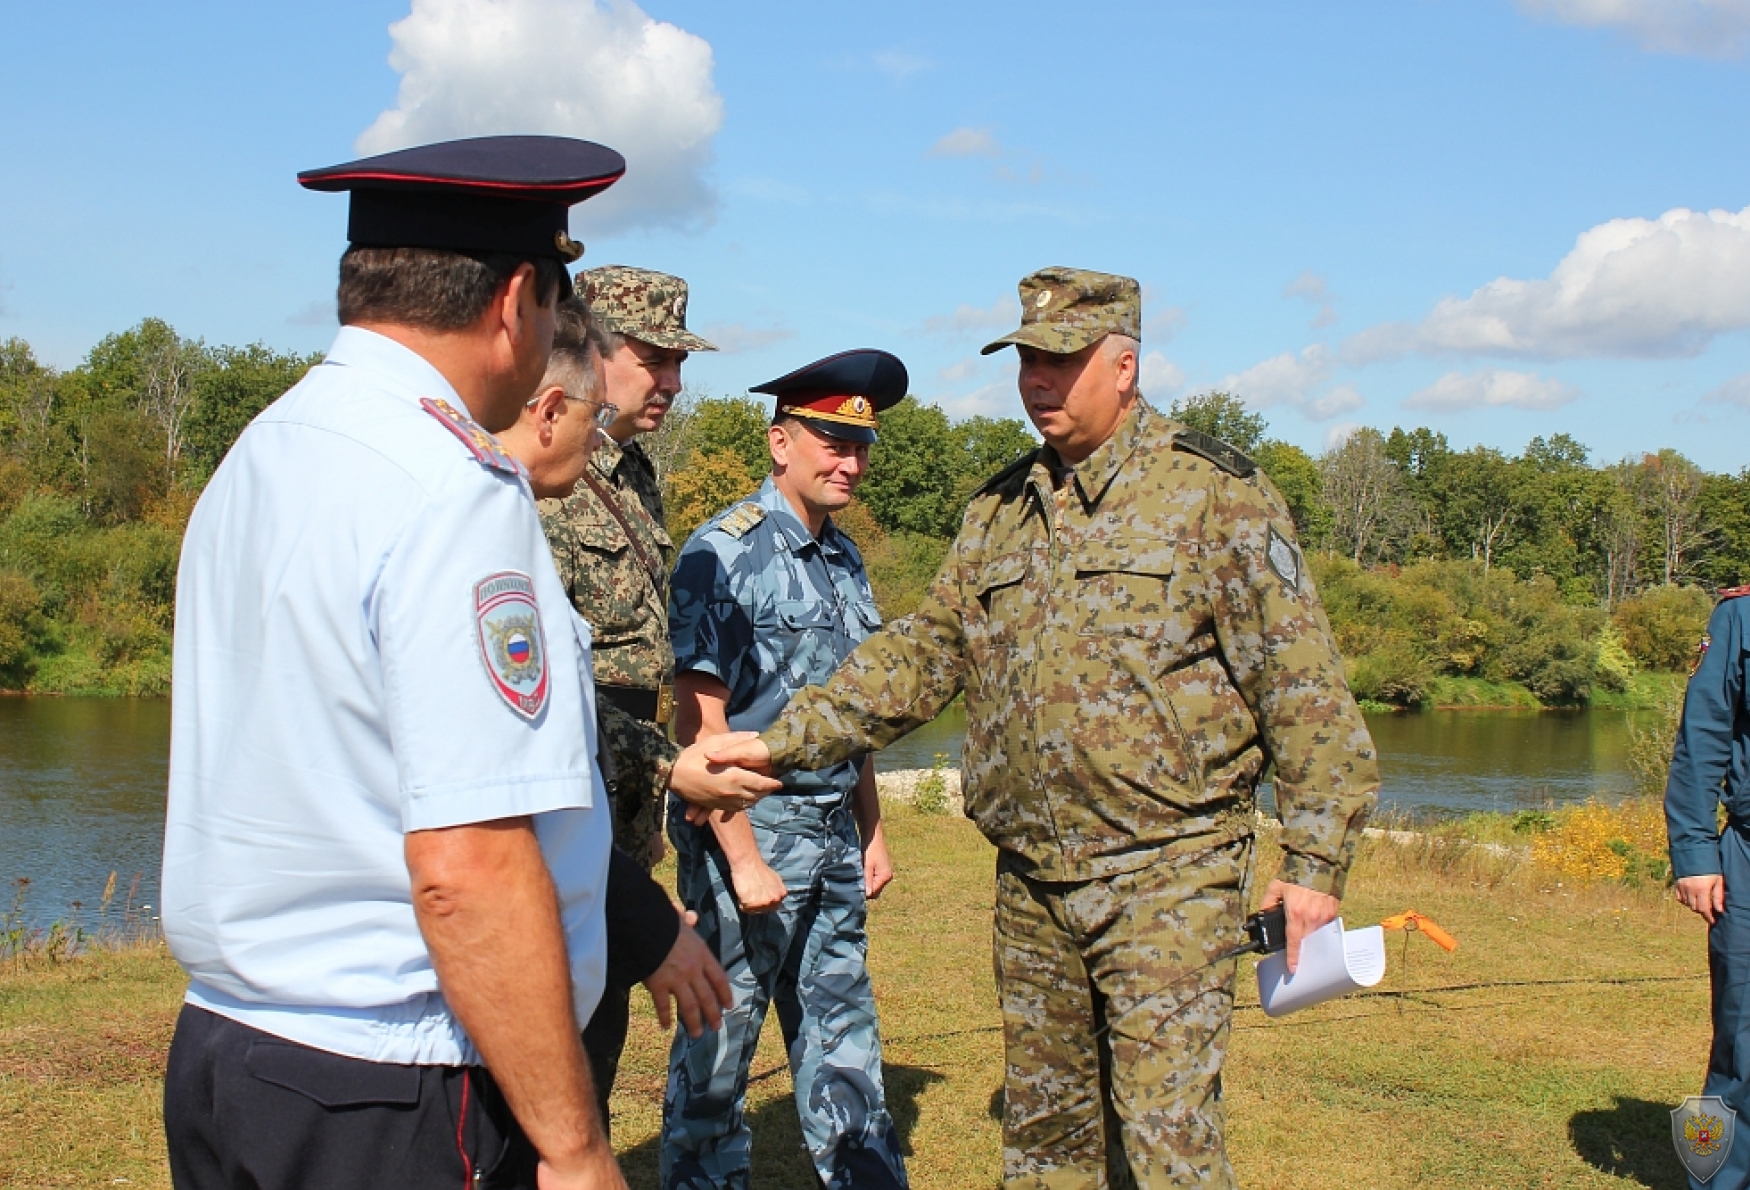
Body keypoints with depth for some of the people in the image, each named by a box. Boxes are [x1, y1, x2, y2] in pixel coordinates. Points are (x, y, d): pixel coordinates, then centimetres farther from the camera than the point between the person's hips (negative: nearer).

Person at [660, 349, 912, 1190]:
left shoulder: (844, 559, 12)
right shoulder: (726, 553, -13)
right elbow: (701, 724, -17)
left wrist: (871, 830, 15)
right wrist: (743, 858, -19)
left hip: (834, 834, 8)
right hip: (749, 828, -7)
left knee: (841, 1035, 14)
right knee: (719, 1044, 4)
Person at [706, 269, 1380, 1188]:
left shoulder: (1212, 493, -5)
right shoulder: (1001, 511, 13)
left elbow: (1301, 686, -8)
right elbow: (917, 656, 15)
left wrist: (1315, 863, -11)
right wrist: (782, 741, 6)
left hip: (1166, 879, -6)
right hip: (1030, 885, 6)